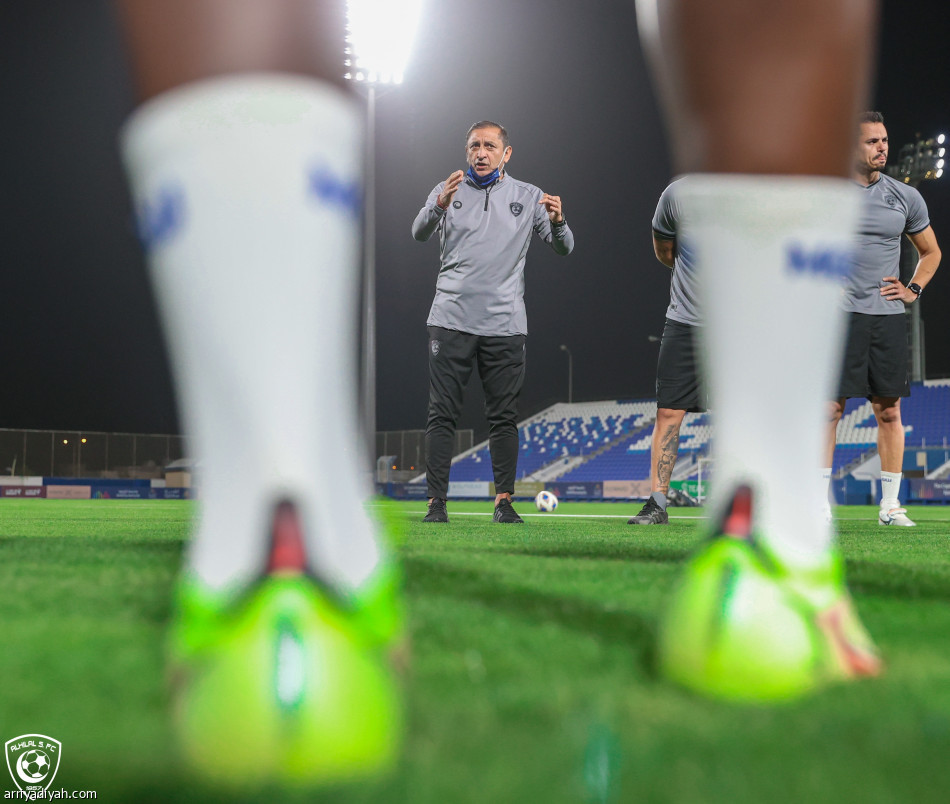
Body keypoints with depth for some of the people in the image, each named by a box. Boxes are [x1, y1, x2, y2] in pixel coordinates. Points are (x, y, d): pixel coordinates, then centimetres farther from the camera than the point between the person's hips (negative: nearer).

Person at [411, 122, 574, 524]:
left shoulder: (527, 196, 10)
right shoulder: (448, 190, 8)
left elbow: (564, 248, 5)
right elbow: (420, 232, -9)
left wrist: (557, 221, -18)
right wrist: (441, 204, -30)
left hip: (505, 324, 1)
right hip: (452, 320, -1)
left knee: (504, 416, 3)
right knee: (442, 414, -2)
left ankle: (504, 501, 10)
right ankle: (436, 502, 1)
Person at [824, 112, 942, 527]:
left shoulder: (906, 196, 9)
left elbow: (931, 251, 22)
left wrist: (914, 289, 9)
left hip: (888, 316, 3)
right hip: (838, 312, -3)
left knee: (889, 410, 3)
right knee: (830, 407, -5)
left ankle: (890, 504, 8)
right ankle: (820, 501, 0)